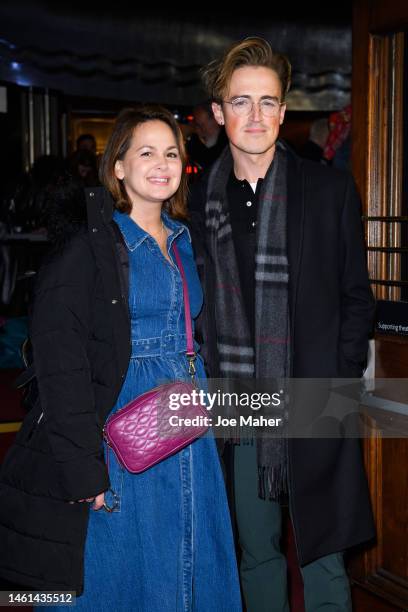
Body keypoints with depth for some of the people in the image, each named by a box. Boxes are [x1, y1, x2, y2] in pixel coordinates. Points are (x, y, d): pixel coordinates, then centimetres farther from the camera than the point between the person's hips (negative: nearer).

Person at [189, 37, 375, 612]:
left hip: (313, 404, -2)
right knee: (256, 550, 16)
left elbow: (355, 295, 2)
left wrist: (340, 381, -6)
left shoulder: (330, 189, -2)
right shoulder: (202, 198, 4)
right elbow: (198, 302, 10)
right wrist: (208, 381, 2)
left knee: (323, 554, 6)